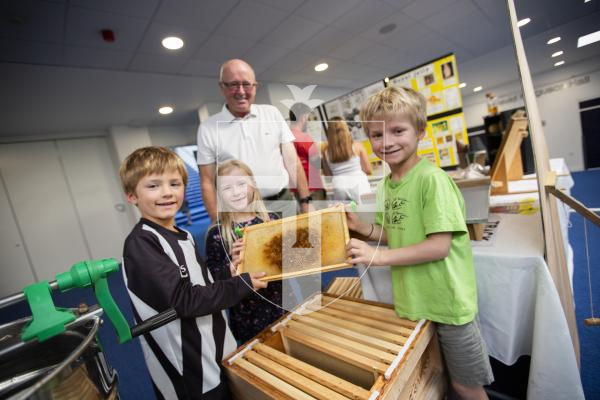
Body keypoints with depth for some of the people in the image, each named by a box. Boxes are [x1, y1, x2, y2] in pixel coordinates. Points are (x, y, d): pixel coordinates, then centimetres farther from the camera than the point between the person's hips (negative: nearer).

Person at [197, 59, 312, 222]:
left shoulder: (272, 113, 6)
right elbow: (207, 182, 2)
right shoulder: (208, 128, 1)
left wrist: (305, 202, -2)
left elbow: (292, 161, 4)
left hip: (284, 204, 2)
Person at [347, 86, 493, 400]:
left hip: (448, 303, -6)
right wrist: (362, 228, -6)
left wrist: (378, 256, -25)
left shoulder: (432, 178, -21)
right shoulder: (385, 184, 1)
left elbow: (439, 245, -23)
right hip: (412, 301, 7)